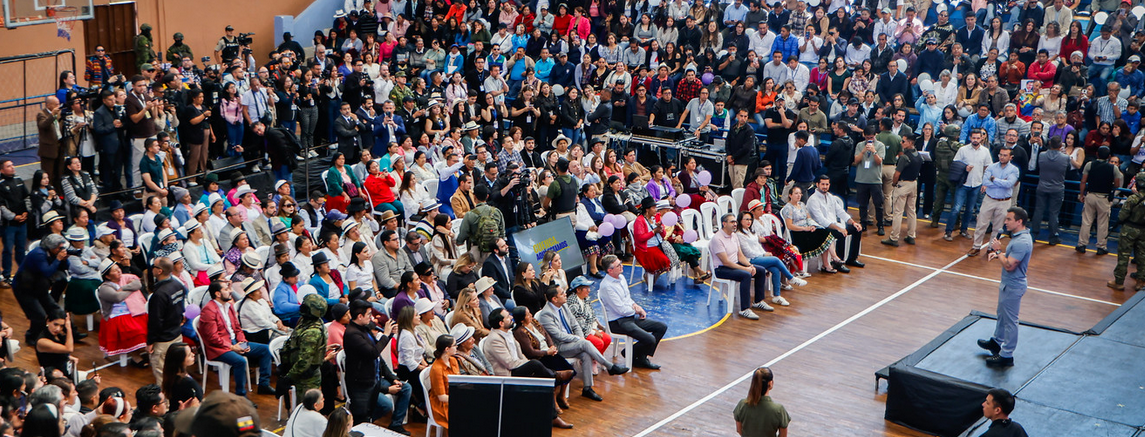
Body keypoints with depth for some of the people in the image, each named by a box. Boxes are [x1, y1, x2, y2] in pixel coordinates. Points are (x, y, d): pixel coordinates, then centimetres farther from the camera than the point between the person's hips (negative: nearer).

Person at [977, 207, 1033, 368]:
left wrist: (999, 250, -19)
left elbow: (1009, 266, -30)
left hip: (1013, 287, -11)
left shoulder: (1022, 242, -28)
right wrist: (997, 254, 1)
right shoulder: (1018, 236, 5)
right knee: (1002, 314, 26)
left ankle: (1006, 356, 9)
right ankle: (997, 342, 45)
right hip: (1007, 284, 11)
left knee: (1010, 320, 0)